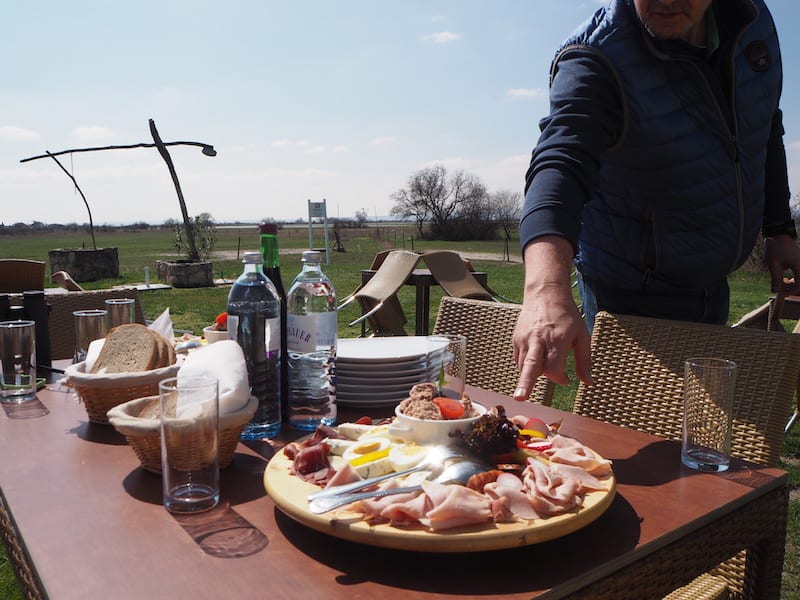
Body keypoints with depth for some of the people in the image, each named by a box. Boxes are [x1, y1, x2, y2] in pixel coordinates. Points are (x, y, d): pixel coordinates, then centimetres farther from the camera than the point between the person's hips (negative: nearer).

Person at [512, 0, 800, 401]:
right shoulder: (594, 59, -25)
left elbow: (767, 131, 12)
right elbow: (560, 165, -43)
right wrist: (547, 289, -61)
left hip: (712, 282, 7)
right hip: (633, 293, -6)